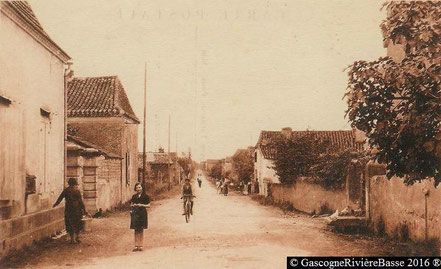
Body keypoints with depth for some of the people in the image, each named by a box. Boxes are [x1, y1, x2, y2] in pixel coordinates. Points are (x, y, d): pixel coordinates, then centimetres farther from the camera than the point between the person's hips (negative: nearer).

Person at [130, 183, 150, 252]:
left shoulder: (145, 196, 1)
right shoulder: (134, 196, 10)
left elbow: (148, 205, 1)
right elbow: (131, 205, 17)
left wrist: (142, 205, -13)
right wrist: (133, 205, -5)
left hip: (142, 214, -2)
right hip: (135, 213, 2)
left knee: (141, 230, 2)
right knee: (136, 230, 3)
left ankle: (140, 246, 7)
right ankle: (136, 246, 6)